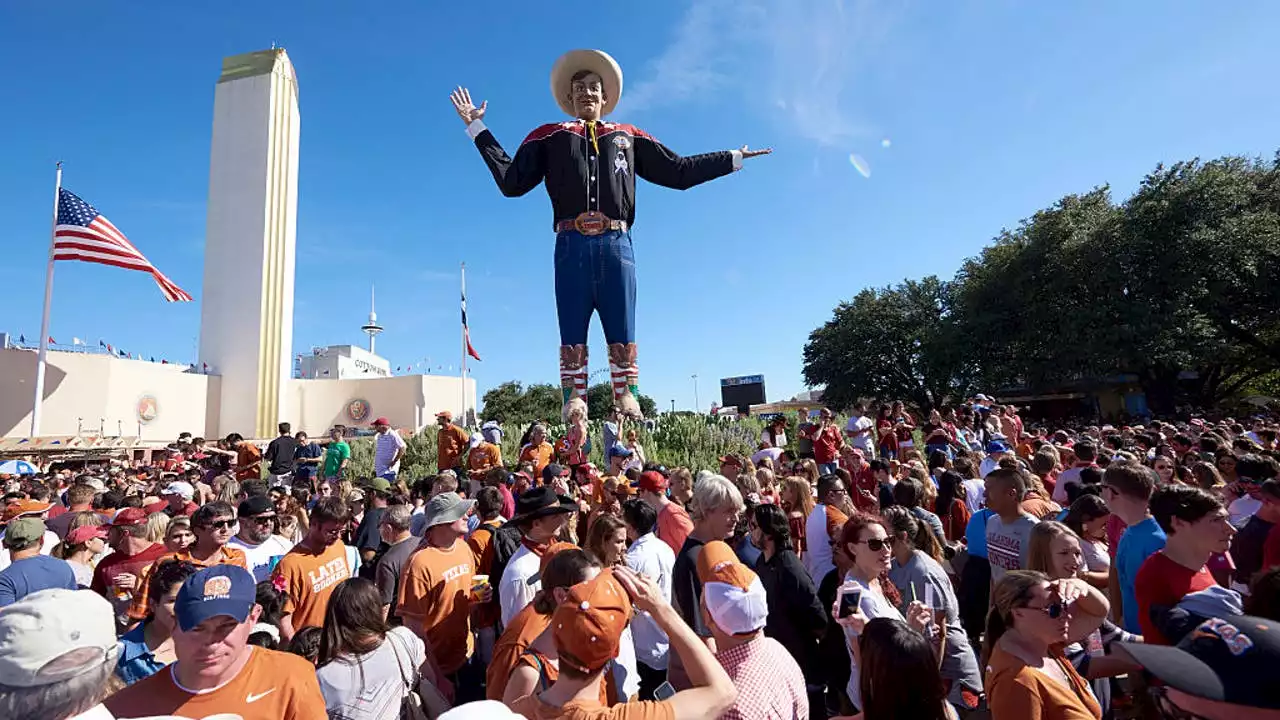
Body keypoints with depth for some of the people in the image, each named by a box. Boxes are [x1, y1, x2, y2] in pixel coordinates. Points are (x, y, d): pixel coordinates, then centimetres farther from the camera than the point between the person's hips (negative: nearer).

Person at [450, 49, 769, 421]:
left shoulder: (628, 136, 24)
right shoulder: (550, 136, 21)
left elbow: (679, 171, 23)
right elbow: (512, 181, 14)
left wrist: (733, 159, 27)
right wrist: (478, 128, 14)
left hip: (616, 246, 1)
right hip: (571, 247, 0)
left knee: (623, 336, -3)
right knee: (572, 337, -3)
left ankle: (628, 401, -1)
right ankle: (573, 403, -2)